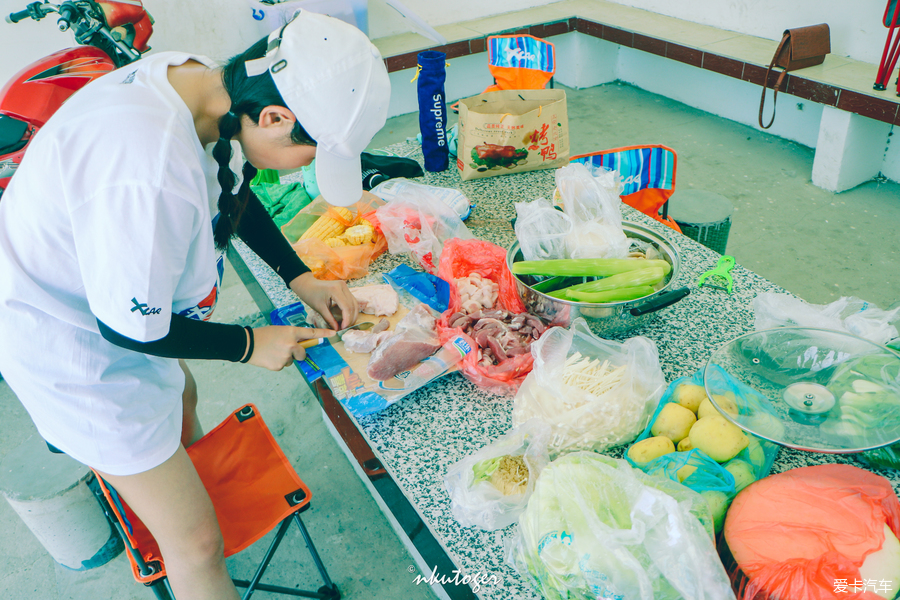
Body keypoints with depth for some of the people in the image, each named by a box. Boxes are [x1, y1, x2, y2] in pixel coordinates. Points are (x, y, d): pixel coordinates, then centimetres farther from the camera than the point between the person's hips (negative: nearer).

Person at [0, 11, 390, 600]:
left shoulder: (194, 77, -13)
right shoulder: (151, 176, -42)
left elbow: (232, 190, 6)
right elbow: (130, 329, -28)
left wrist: (302, 277, 0)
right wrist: (250, 344, -14)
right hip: (74, 346, -9)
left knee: (180, 401, 36)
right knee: (195, 542, 2)